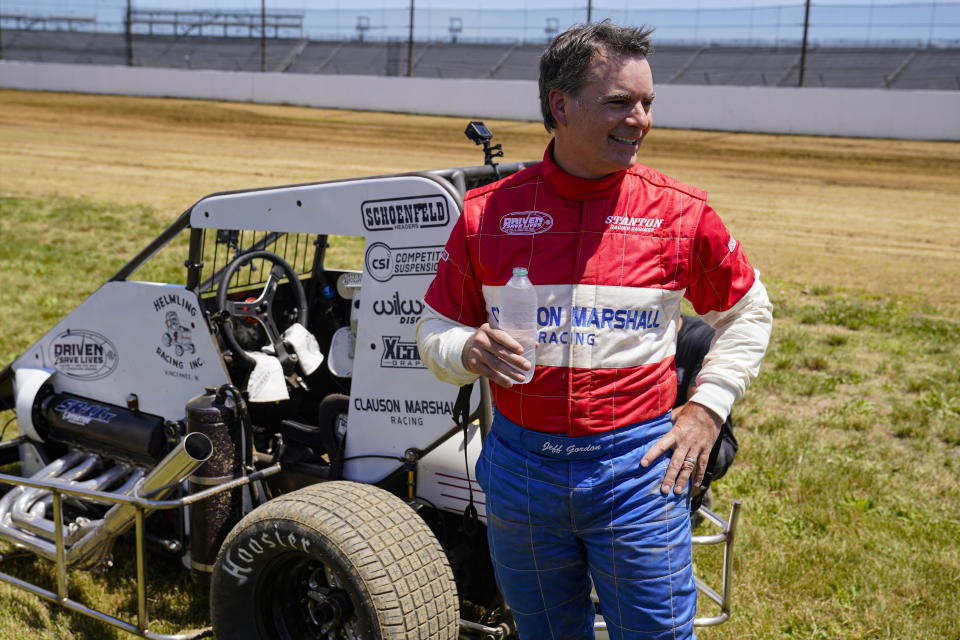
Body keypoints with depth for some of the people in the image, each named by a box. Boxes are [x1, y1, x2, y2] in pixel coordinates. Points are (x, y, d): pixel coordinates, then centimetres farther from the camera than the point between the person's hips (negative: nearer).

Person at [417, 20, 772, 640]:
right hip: (520, 466, 2)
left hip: (637, 468, -1)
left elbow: (746, 313, 11)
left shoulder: (683, 212, -4)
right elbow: (437, 328, 7)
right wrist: (469, 351, -16)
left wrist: (707, 408, 2)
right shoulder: (486, 212, -2)